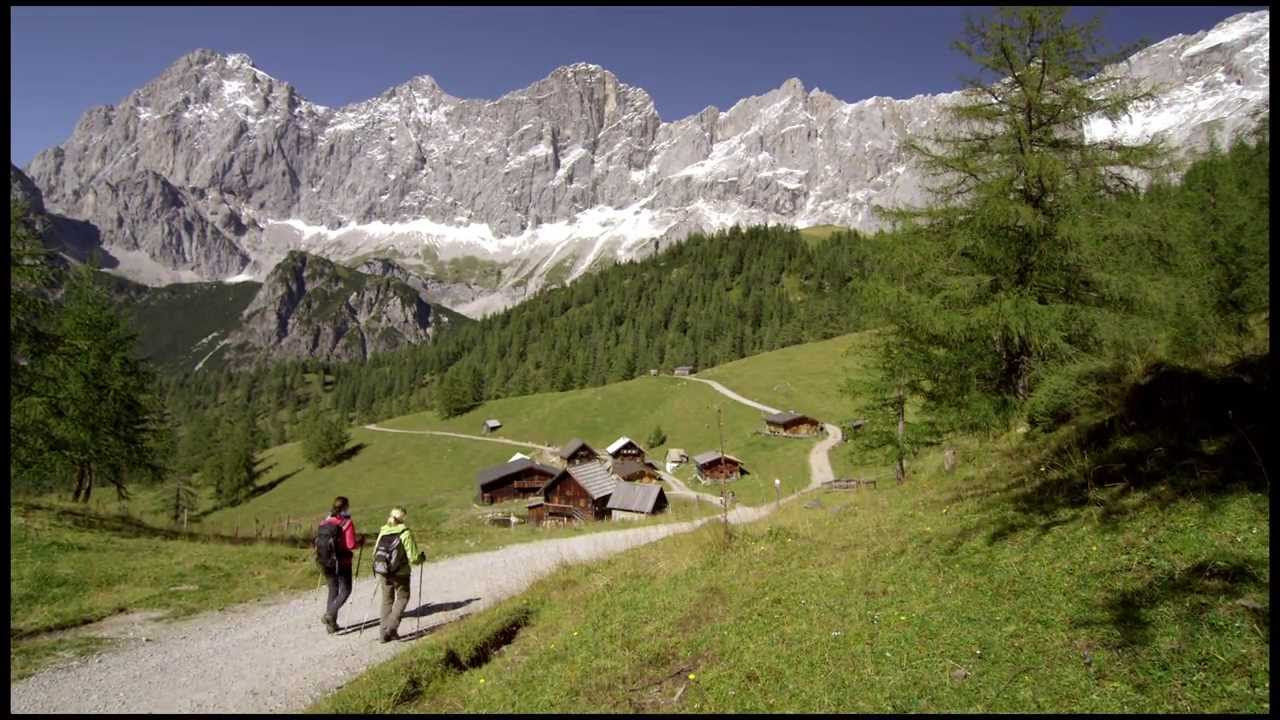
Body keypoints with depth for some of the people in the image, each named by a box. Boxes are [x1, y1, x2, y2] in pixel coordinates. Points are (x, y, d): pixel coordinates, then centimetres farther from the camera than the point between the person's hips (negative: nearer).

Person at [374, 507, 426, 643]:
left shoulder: (383, 532, 1)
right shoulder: (405, 533, -13)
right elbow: (413, 557, -14)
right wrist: (422, 557, 7)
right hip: (400, 573, -4)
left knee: (387, 600, 17)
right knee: (402, 597, 13)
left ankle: (385, 631, 18)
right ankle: (391, 626, -1)